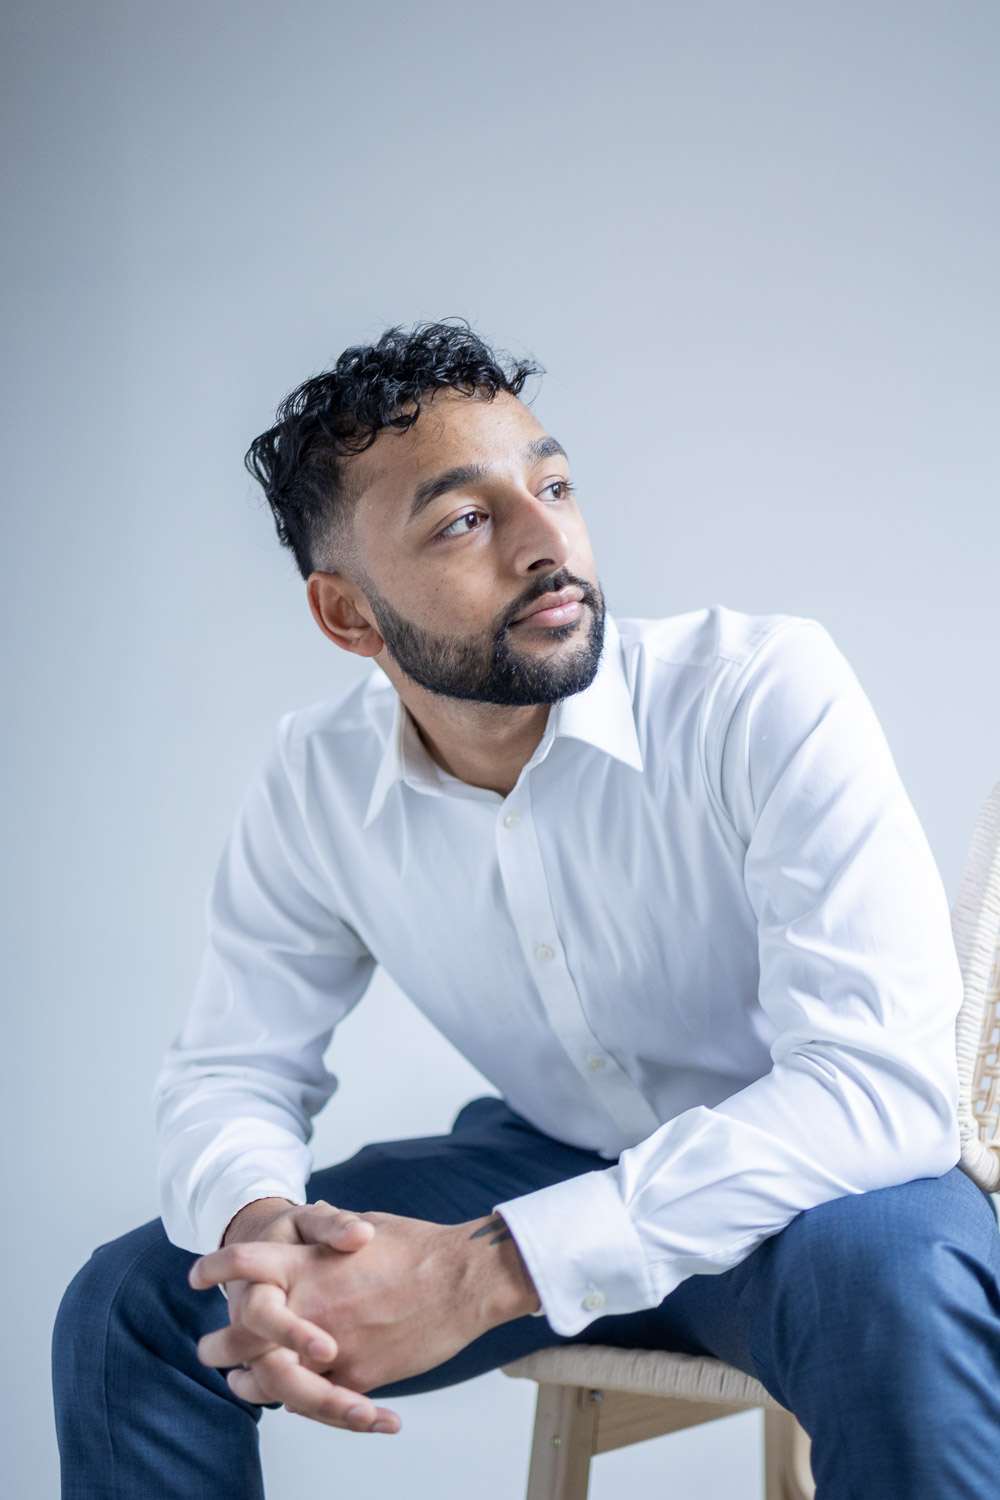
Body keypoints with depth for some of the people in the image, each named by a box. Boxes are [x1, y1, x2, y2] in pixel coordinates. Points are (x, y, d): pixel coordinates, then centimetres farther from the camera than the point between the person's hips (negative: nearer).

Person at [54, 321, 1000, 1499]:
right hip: (553, 1166, 4)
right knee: (131, 1309, -10)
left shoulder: (769, 695, -24)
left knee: (900, 1279, -40)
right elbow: (232, 1066, 1)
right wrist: (258, 1223, -27)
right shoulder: (317, 786, -8)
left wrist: (485, 1271, -40)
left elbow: (882, 1080, -33)